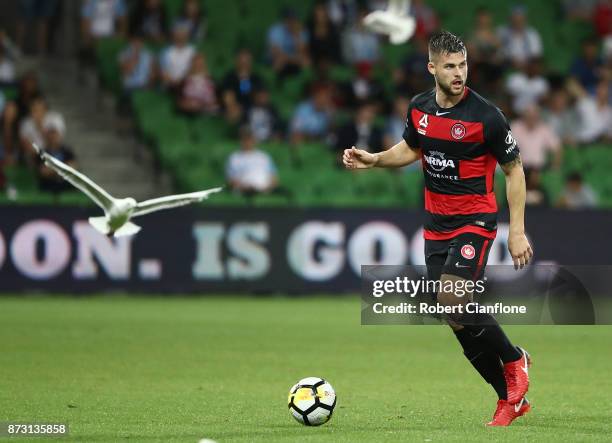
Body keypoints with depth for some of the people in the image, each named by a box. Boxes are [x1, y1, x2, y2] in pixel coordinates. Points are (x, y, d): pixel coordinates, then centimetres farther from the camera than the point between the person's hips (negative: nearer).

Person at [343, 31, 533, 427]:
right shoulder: (419, 108, 1)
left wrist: (517, 231, -11)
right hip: (436, 225, 6)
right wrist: (373, 160, 3)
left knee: (453, 303, -23)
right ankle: (511, 399, 17)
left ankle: (514, 361, 2)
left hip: (475, 221, -6)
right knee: (458, 319, 4)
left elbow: (514, 170, -7)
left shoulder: (486, 115, -16)